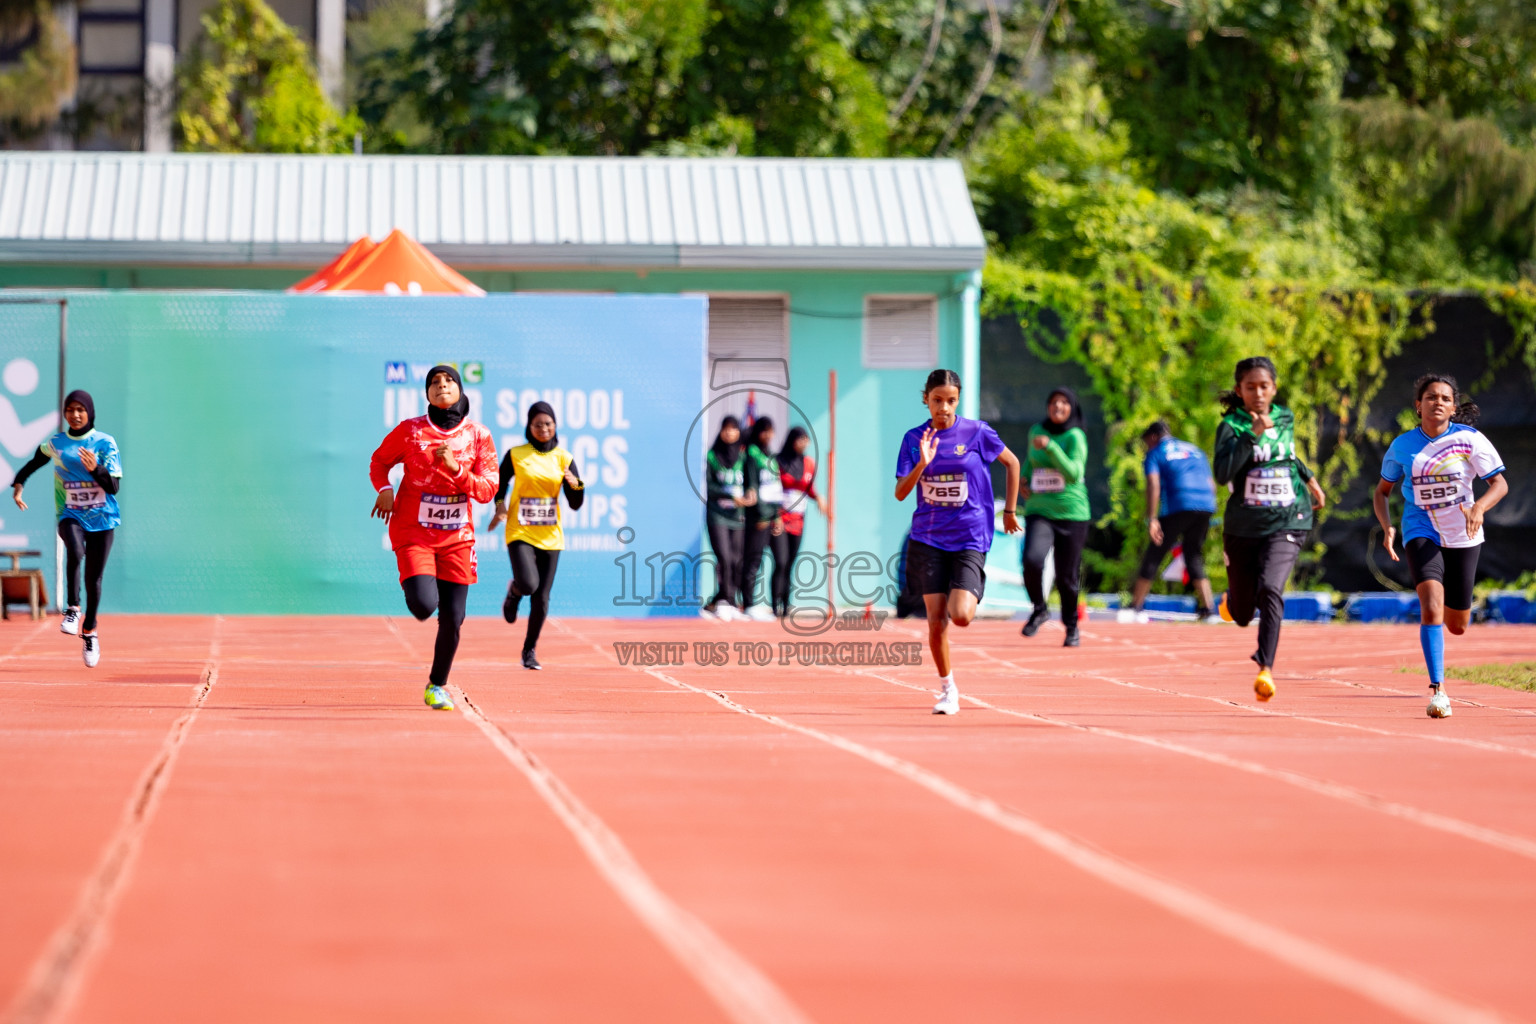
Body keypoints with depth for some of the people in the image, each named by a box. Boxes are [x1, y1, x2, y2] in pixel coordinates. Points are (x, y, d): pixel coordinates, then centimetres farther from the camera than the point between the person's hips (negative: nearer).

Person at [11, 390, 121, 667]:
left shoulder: (106, 443, -2)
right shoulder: (55, 444, 5)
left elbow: (114, 486, -7)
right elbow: (33, 464, 23)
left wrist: (95, 468, -24)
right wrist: (18, 485, 7)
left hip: (101, 519, 0)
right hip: (70, 516, 0)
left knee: (93, 579, 3)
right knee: (75, 552, -34)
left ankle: (89, 631, 23)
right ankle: (73, 608, -22)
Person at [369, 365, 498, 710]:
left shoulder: (478, 436, -1)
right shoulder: (409, 431, -4)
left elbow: (488, 490, -3)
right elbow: (379, 462, 11)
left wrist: (456, 468, -19)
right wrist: (384, 489, -9)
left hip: (457, 537, 2)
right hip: (413, 532, -2)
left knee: (452, 619, 1)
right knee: (424, 605, -21)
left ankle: (437, 685, 23)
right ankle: (415, 587, 18)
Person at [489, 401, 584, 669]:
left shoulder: (564, 458, 4)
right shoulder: (515, 455, -1)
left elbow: (575, 504, 3)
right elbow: (499, 484, 14)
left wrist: (575, 485, -18)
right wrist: (500, 505, -6)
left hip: (550, 536, 2)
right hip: (520, 533, -2)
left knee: (541, 599, 2)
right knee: (528, 584, -24)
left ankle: (530, 649, 21)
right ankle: (514, 592, 14)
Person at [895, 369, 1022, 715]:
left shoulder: (976, 432, -5)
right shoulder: (914, 439, 1)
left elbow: (1012, 463, 10)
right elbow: (900, 493, -3)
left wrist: (1010, 510, 12)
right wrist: (922, 464, -20)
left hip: (970, 539, -2)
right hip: (928, 539, 2)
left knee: (961, 616, -16)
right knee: (935, 621, -4)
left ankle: (969, 598, 22)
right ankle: (947, 690, 14)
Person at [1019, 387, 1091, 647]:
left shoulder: (1075, 437, -8)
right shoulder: (1036, 431, 7)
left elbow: (1073, 474, -22)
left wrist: (1050, 447, -28)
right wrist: (1023, 480, 10)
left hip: (1071, 513, -3)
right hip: (1039, 511, 3)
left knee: (1066, 577, 3)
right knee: (1032, 560, -23)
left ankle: (1071, 626, 27)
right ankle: (1039, 609, 3)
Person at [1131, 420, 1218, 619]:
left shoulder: (1155, 454, 9)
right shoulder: (1194, 450, 26)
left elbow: (1153, 485, -7)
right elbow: (1212, 485, 22)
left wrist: (1152, 520, -13)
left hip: (1177, 507, -5)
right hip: (1206, 507, 5)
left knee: (1154, 555, 4)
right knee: (1194, 556, 15)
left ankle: (1135, 606, 6)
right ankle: (1206, 608, 2)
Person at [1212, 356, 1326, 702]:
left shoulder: (1285, 419, 6)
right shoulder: (1231, 426, -8)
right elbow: (1222, 473, -25)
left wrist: (1308, 478, 29)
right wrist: (1254, 436, -28)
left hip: (1286, 524, 1)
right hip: (1242, 527, -1)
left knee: (1270, 589, -26)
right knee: (1242, 615, 11)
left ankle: (1266, 669, -23)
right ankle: (1232, 599, 49)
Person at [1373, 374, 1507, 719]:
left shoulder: (1469, 439, -8)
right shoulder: (1402, 446, -3)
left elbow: (1500, 484, -8)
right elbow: (1382, 491, 9)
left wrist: (1480, 506, -29)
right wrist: (1386, 528, -9)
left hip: (1462, 536, 1)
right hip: (1421, 532, -1)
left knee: (1456, 626, 11)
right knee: (1431, 607, -25)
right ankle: (1437, 688, -22)